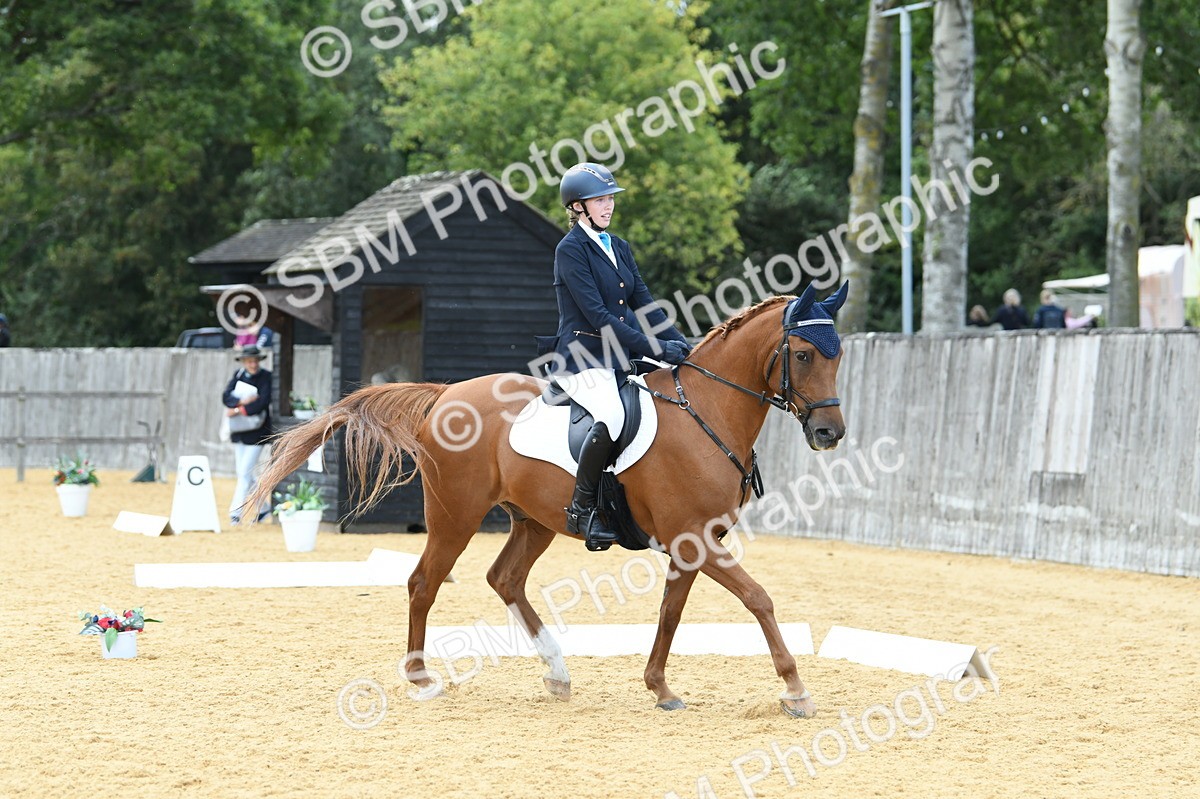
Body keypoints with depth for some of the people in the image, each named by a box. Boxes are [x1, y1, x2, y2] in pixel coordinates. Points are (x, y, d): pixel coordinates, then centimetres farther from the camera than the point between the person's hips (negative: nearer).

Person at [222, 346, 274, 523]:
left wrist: (239, 411, -18)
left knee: (245, 472, -10)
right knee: (243, 473, 12)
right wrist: (242, 401, -22)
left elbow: (263, 402, -18)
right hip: (239, 432, 6)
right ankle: (262, 507, 28)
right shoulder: (238, 375, 6)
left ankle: (235, 511, -6)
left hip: (257, 432, -6)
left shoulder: (266, 377, -8)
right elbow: (226, 397, -4)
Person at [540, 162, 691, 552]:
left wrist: (679, 343, -2)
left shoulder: (619, 248, 17)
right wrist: (655, 348, -20)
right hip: (582, 359, -9)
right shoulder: (570, 250, -7)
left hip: (619, 358, 9)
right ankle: (581, 509, -21)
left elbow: (643, 304, 14)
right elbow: (597, 315, -16)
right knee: (612, 416, -34)